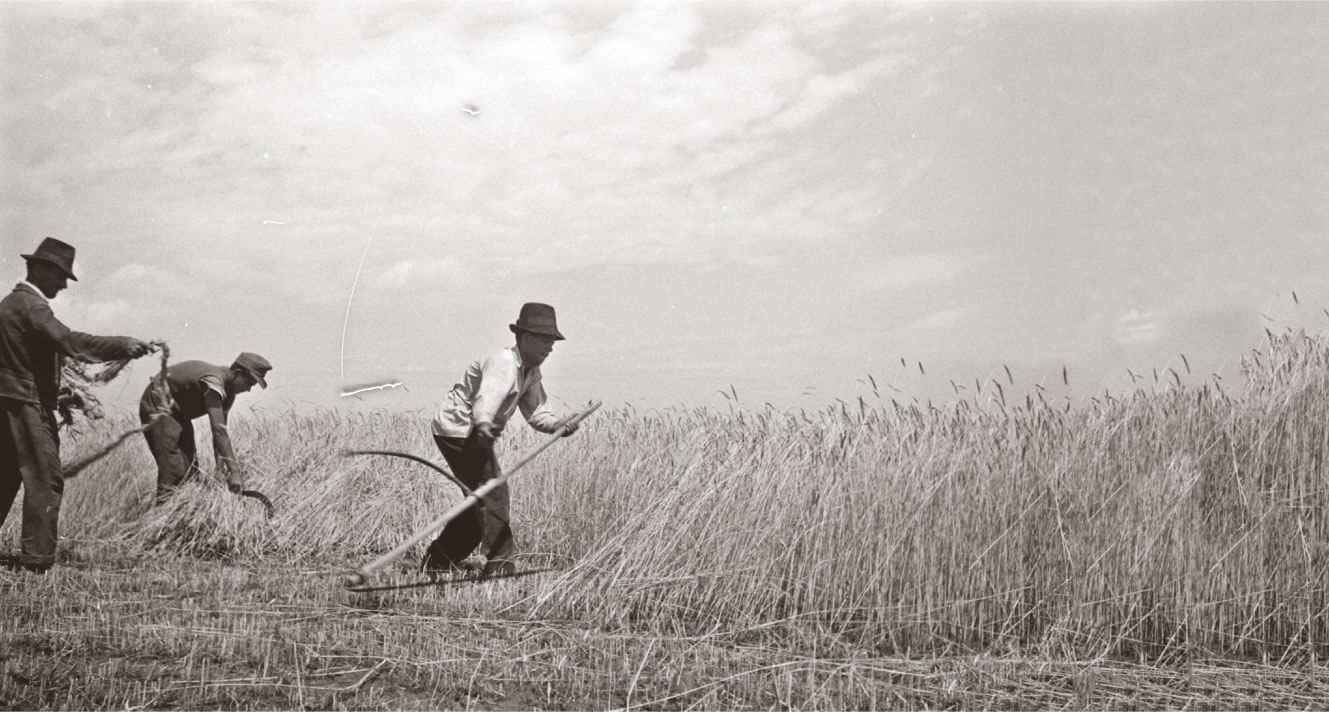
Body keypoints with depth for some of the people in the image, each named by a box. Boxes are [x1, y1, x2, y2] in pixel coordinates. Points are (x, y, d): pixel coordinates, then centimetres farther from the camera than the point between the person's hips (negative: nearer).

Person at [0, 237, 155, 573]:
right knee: (45, 480, -7)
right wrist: (123, 346, -32)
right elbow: (69, 341, -27)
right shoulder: (30, 305, -13)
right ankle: (36, 559, -8)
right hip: (28, 405, -10)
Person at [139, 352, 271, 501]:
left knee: (190, 469, 7)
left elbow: (220, 430, -1)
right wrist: (234, 471, -42)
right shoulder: (213, 381, -32)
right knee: (174, 470, -19)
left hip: (177, 413, 10)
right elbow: (218, 430, -39)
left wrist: (220, 469, -8)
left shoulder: (228, 390, -3)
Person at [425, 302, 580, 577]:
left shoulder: (531, 372, 8)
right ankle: (500, 562, -17)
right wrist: (484, 425, -61)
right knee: (493, 492, -17)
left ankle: (440, 559, 22)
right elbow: (487, 399, -40)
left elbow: (536, 413, 8)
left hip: (473, 433, 10)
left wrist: (558, 425, -14)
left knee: (481, 498, 13)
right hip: (457, 428, -10)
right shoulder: (502, 362, -23)